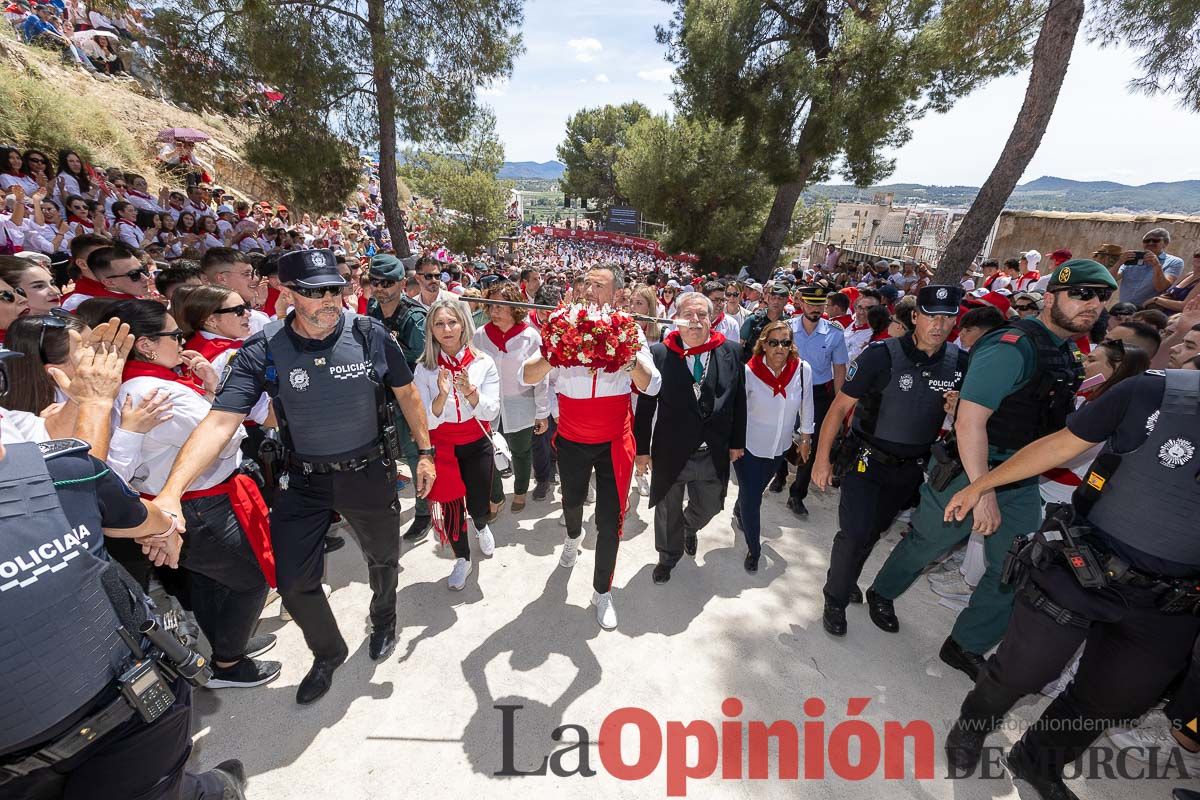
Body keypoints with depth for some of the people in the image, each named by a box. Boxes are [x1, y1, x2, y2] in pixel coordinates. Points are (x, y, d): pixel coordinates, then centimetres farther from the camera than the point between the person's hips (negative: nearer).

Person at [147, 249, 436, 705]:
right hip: (305, 481, 1)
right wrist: (171, 492, -31)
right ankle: (328, 653, 40)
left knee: (383, 559, 20)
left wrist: (425, 451, 0)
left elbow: (406, 393, -2)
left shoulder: (370, 335, -13)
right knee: (293, 582, 8)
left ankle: (383, 621, 54)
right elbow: (219, 423, -19)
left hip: (370, 474, 0)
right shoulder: (263, 351, -13)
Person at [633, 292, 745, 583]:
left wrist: (736, 442, 5)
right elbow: (645, 404, -7)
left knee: (708, 507, 21)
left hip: (714, 453, 2)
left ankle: (689, 528, 58)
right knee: (668, 512, 17)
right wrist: (642, 447, -4)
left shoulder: (731, 351, -5)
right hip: (670, 451, -2)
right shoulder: (659, 353, -12)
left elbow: (739, 400, 3)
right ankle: (669, 556, 47)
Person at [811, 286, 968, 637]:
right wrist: (822, 458, -15)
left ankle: (848, 579, 43)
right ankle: (836, 600, 15)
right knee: (854, 533, -7)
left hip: (911, 467, 5)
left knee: (874, 531, 19)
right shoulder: (882, 355, -19)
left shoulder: (960, 363, -4)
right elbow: (840, 406, -15)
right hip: (867, 460, -4)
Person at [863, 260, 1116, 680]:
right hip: (971, 474, -8)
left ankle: (965, 646, 29)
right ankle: (881, 594, 36)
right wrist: (983, 493, -25)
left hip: (1023, 484, 8)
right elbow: (969, 420, -25)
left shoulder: (1067, 354, 9)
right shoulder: (1013, 346, -19)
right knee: (926, 544, 10)